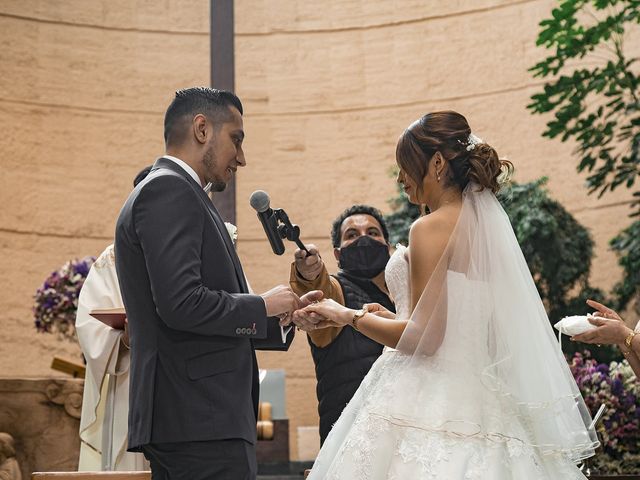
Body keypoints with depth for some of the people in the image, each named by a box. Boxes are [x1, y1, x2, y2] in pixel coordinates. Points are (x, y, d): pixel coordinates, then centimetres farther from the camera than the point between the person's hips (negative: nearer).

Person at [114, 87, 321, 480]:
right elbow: (181, 304, -22)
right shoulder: (169, 190, -10)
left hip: (190, 417, 10)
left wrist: (284, 316, 16)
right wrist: (262, 305, -8)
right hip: (201, 419, -10)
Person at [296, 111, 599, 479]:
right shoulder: (484, 222, 13)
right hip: (473, 394, 8)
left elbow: (425, 338, -17)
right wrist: (392, 319, 24)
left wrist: (351, 317, -5)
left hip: (426, 403, -8)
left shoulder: (432, 228, -12)